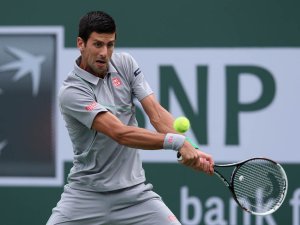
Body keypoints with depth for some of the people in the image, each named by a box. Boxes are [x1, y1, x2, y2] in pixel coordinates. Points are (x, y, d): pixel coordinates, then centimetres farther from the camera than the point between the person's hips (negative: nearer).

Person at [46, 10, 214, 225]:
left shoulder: (125, 64, 1)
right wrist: (176, 141, -37)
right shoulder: (71, 92, -17)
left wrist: (190, 150, -24)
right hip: (85, 192, -4)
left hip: (133, 191, 4)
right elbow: (120, 133, -27)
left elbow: (156, 113, -7)